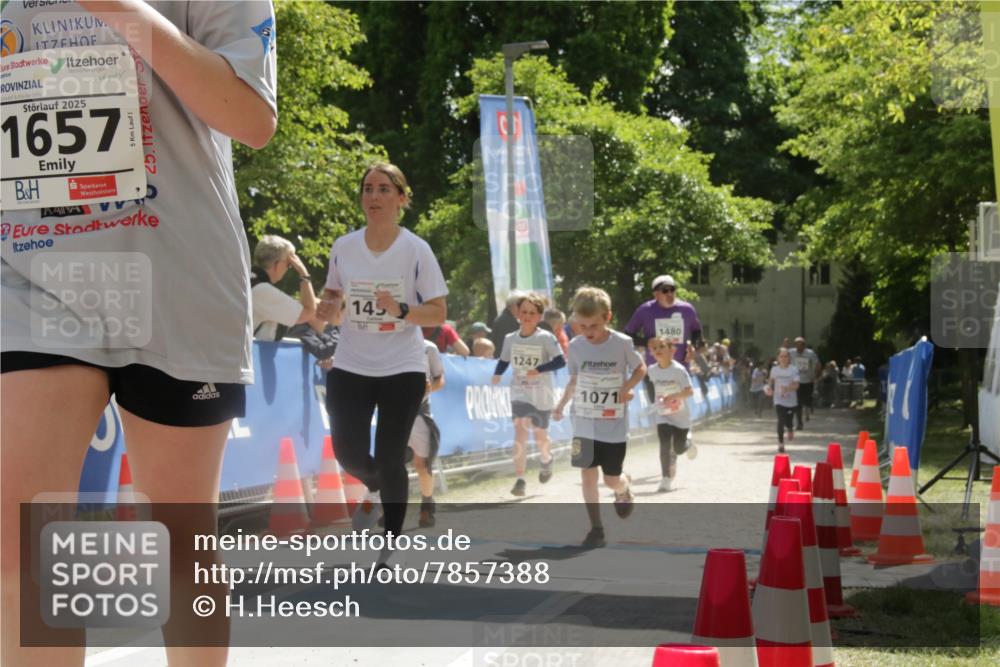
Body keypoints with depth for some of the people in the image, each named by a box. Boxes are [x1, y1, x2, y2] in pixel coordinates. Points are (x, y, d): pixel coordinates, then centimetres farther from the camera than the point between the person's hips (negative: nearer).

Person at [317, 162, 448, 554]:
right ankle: (376, 490, 34)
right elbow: (331, 300, 14)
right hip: (350, 368, 3)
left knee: (390, 460, -2)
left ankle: (391, 550, 12)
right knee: (349, 455, -3)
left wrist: (401, 311, -25)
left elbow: (438, 314, -7)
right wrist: (326, 308, -10)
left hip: (402, 370, -3)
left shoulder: (417, 250, -8)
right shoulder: (343, 247, 1)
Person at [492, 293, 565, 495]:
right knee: (520, 433, -16)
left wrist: (539, 369, -27)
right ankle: (520, 479, -15)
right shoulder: (510, 339, 1)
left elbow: (561, 361, -15)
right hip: (520, 393, 1)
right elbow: (504, 361, 12)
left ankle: (546, 460, 48)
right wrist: (497, 375, -8)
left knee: (540, 436, 13)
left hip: (541, 395, -1)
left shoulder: (546, 338, -11)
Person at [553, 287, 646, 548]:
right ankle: (596, 528, 7)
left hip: (614, 426, -2)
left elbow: (640, 369, 3)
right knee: (587, 475, -3)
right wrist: (561, 404, 3)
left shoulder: (622, 343, -11)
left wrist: (627, 387, -15)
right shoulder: (575, 346, -2)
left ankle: (624, 490, 41)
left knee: (612, 479, 4)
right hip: (584, 424, 2)